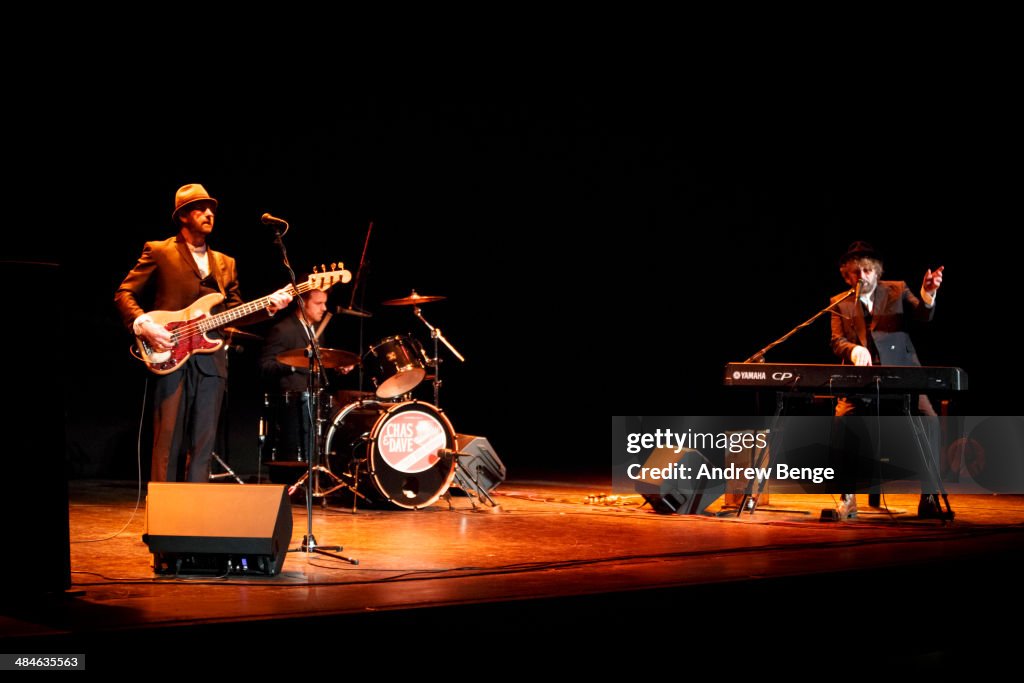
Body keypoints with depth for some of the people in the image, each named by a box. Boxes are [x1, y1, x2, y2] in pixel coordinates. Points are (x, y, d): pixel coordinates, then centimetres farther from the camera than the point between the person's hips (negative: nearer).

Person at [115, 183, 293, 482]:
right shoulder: (159, 252, 5)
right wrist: (142, 324, -15)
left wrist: (267, 306, 0)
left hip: (211, 361, 5)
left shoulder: (225, 263, 21)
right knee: (168, 444, -7)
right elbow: (124, 294, 2)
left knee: (202, 445, 1)